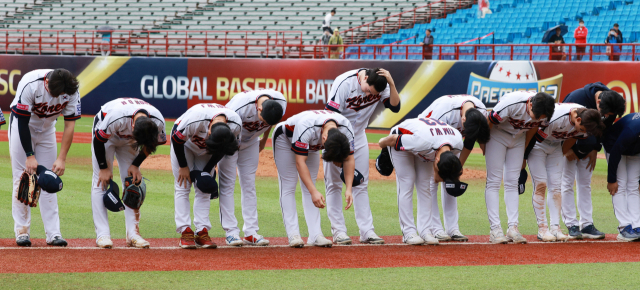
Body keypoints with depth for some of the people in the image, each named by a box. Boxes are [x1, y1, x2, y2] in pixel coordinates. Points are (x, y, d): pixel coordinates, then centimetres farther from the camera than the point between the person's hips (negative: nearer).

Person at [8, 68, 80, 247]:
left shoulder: (71, 91, -23)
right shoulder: (30, 84, -33)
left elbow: (69, 125, -17)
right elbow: (22, 122, -26)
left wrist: (62, 158, -21)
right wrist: (30, 156, -26)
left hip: (47, 130, 3)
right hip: (22, 127, -3)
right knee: (22, 178, -8)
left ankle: (53, 233, -3)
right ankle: (22, 232, -4)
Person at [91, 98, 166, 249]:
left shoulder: (158, 123, -31)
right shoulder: (115, 117, -44)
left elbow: (150, 144, -7)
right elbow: (98, 140, -26)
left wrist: (136, 165, -10)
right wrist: (103, 167, -18)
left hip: (127, 141, 4)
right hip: (105, 136, -4)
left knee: (132, 182, -2)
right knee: (101, 181, -10)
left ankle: (133, 233, 1)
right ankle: (102, 234, -12)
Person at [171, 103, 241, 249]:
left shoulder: (236, 125, -31)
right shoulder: (194, 120, -44)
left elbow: (222, 148, -10)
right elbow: (176, 138, -25)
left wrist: (207, 170, -11)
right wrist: (183, 166, -16)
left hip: (205, 152, 3)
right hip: (184, 144, -3)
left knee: (204, 190, 0)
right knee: (182, 187, -9)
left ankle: (202, 232, 0)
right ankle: (185, 232, -10)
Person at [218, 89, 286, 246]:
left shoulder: (281, 102, -23)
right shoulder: (241, 106, -40)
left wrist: (264, 140, 14)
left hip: (251, 142, 5)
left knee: (249, 185, 3)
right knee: (227, 184, -8)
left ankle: (251, 233, 2)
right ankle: (231, 232, -7)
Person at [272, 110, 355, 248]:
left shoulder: (346, 129, -30)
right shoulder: (307, 128, -45)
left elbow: (349, 159, -19)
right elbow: (300, 162, -43)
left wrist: (348, 189, -29)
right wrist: (314, 192, -50)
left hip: (310, 145, 5)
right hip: (285, 140, -5)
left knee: (309, 189, -1)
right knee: (288, 186, -11)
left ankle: (315, 235, -7)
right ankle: (293, 235, -14)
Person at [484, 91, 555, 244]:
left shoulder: (543, 111, -21)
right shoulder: (512, 103, -37)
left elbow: (533, 128, 0)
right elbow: (489, 122, -22)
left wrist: (523, 151, 11)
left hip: (518, 138, 4)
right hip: (497, 135, -4)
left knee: (512, 183, 2)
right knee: (494, 182, -8)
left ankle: (513, 228, -2)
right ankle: (495, 229, -13)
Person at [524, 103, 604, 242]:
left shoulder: (585, 120, -19)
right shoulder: (555, 118, -39)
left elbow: (571, 139, 0)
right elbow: (534, 137, -27)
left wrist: (561, 155, 11)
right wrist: (522, 161, -16)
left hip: (556, 146, 6)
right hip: (537, 144, -6)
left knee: (556, 186, -1)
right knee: (540, 184, -11)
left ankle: (555, 229, -2)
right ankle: (542, 229, -8)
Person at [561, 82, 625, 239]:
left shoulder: (611, 105, -16)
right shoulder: (578, 97, -32)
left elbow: (605, 127, 2)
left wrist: (595, 149, -4)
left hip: (587, 148, 5)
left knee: (585, 184, 4)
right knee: (567, 183, -9)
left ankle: (587, 225, 4)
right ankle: (572, 225, -7)